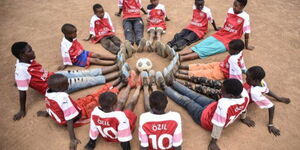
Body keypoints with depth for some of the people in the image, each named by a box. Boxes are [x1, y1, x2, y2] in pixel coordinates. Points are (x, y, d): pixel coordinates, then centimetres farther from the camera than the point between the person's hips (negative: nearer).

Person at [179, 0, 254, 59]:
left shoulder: (245, 17, -12)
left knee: (206, 49, -24)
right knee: (200, 45, -14)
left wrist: (246, 45, 0)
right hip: (219, 35, 6)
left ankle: (180, 58, -39)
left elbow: (247, 32, -7)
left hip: (228, 41, -6)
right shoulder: (230, 10, 5)